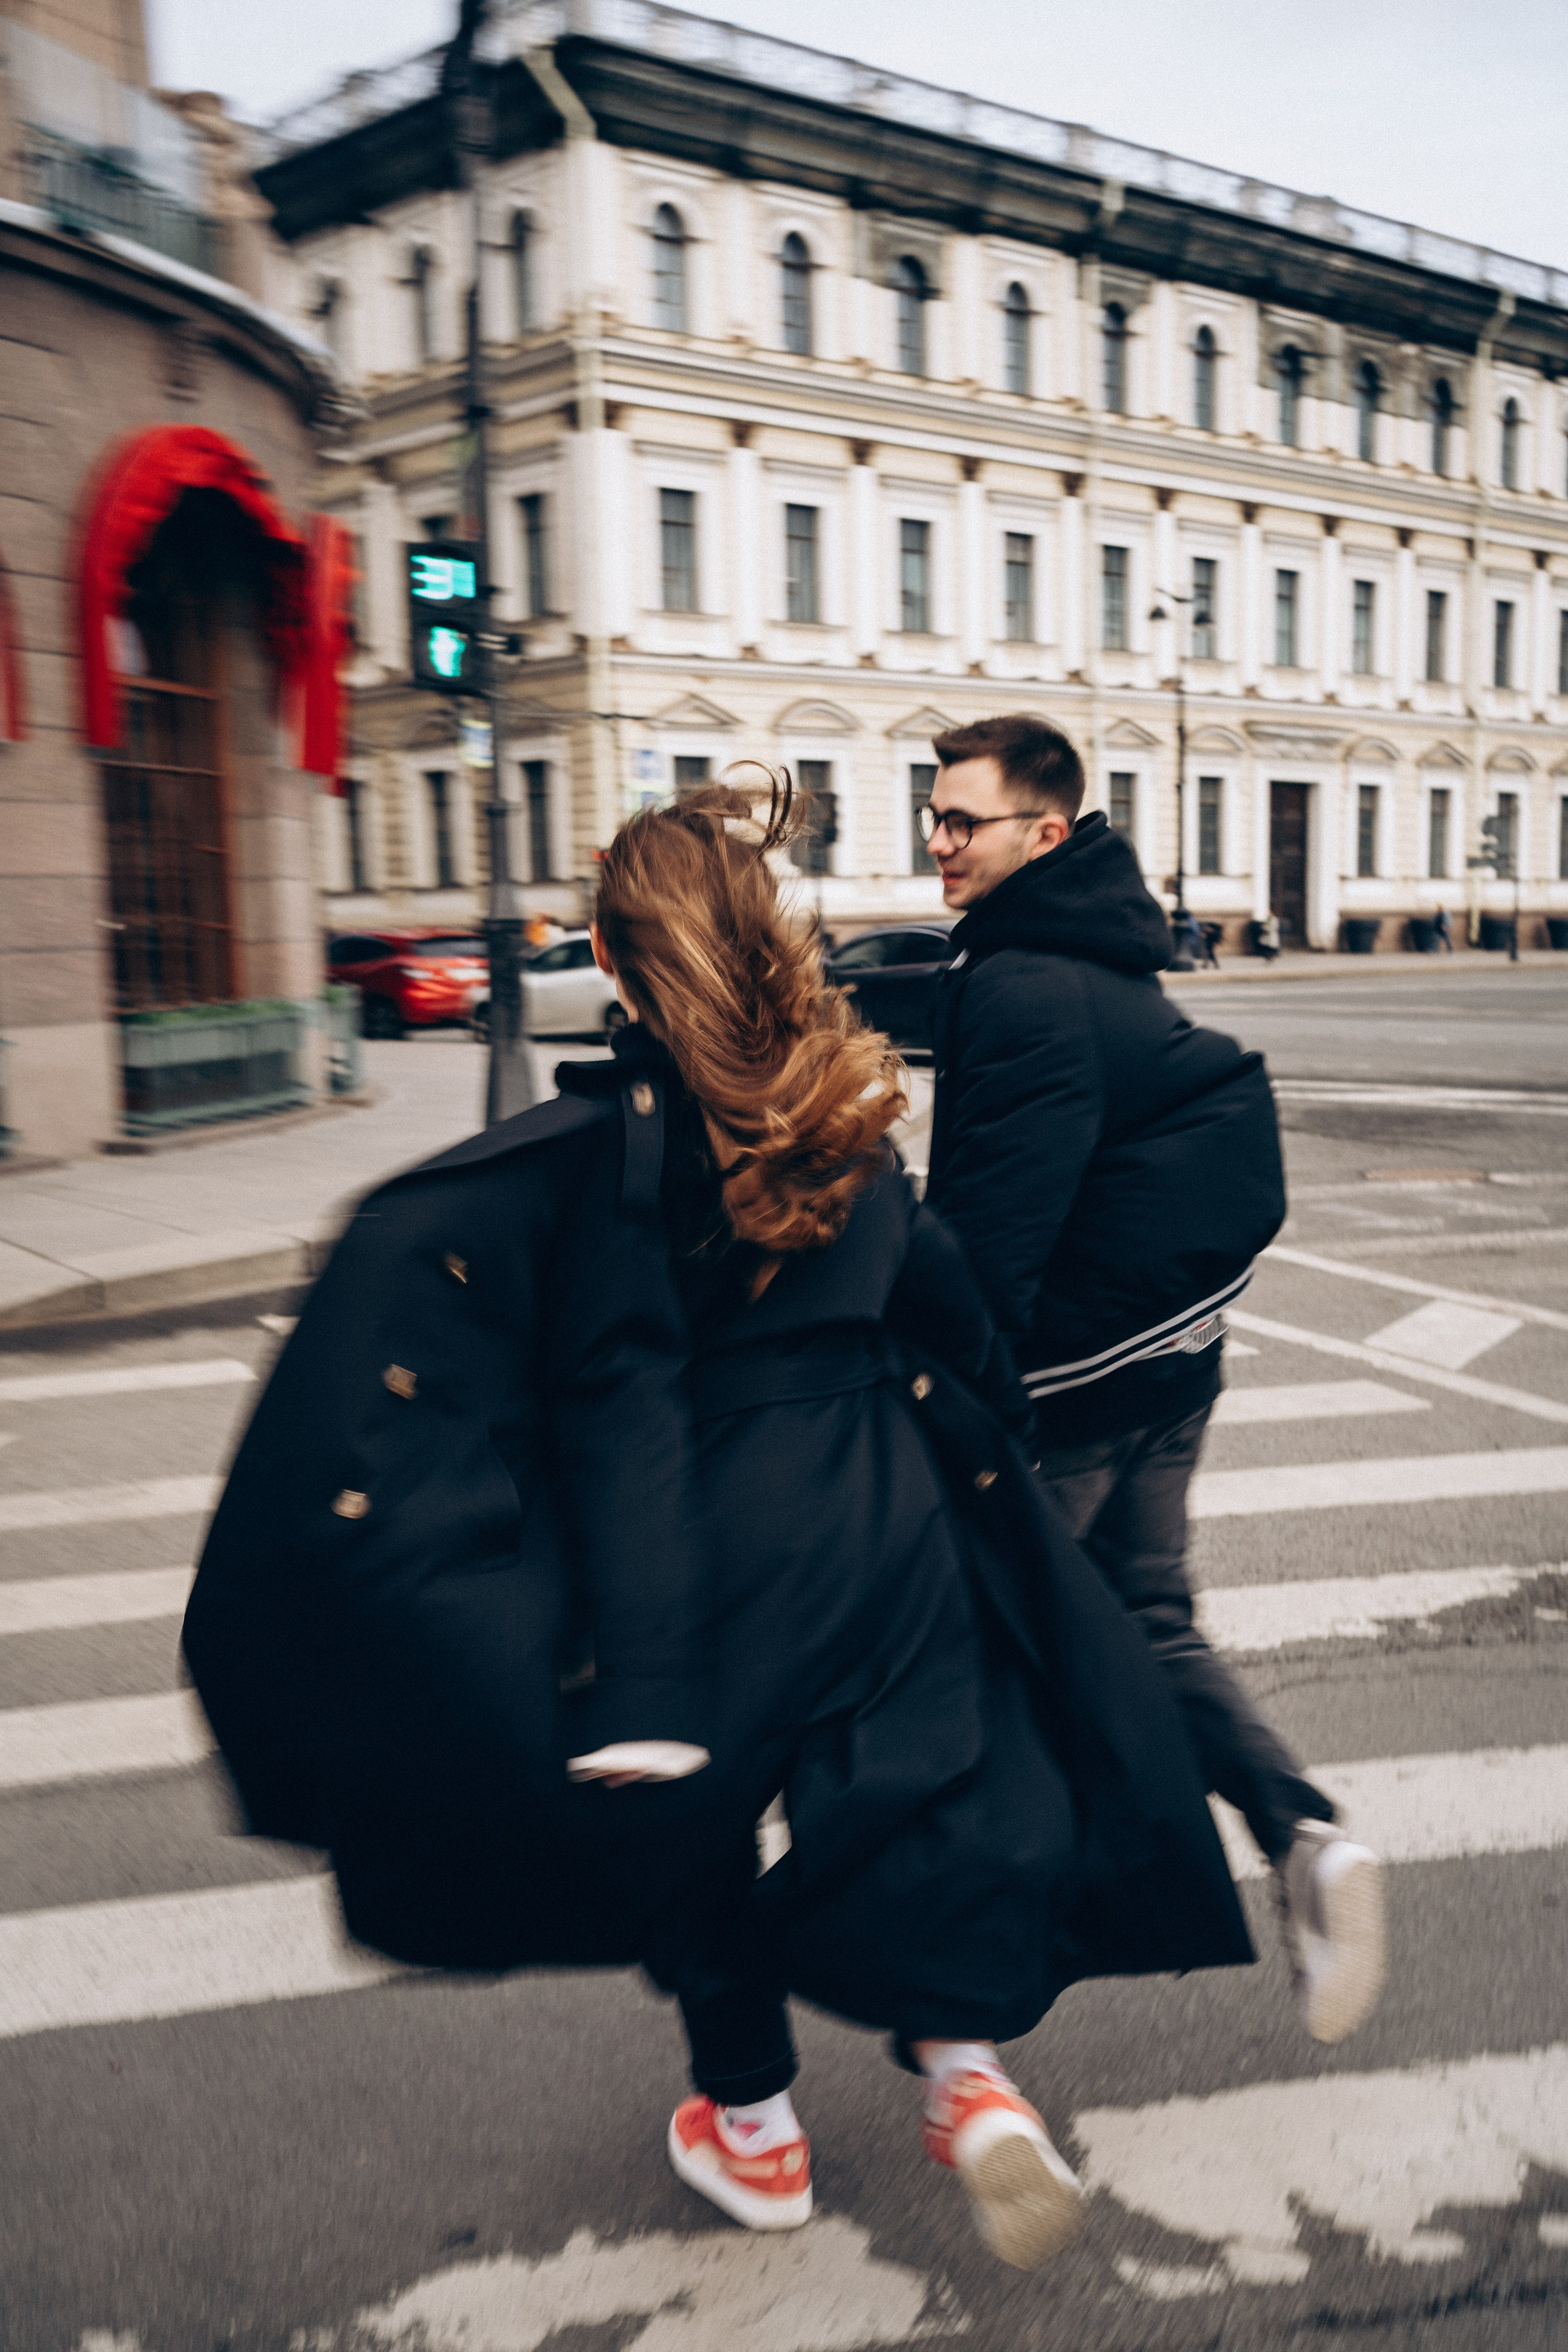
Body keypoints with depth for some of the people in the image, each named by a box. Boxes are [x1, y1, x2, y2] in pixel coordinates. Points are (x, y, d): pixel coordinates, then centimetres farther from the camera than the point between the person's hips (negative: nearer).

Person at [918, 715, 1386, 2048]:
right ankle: (1307, 1837, 6)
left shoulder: (1019, 987, -21)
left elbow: (988, 1222, -25)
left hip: (1068, 1368, -9)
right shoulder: (1103, 960, 11)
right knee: (1150, 1624, 19)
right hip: (1175, 1350, 9)